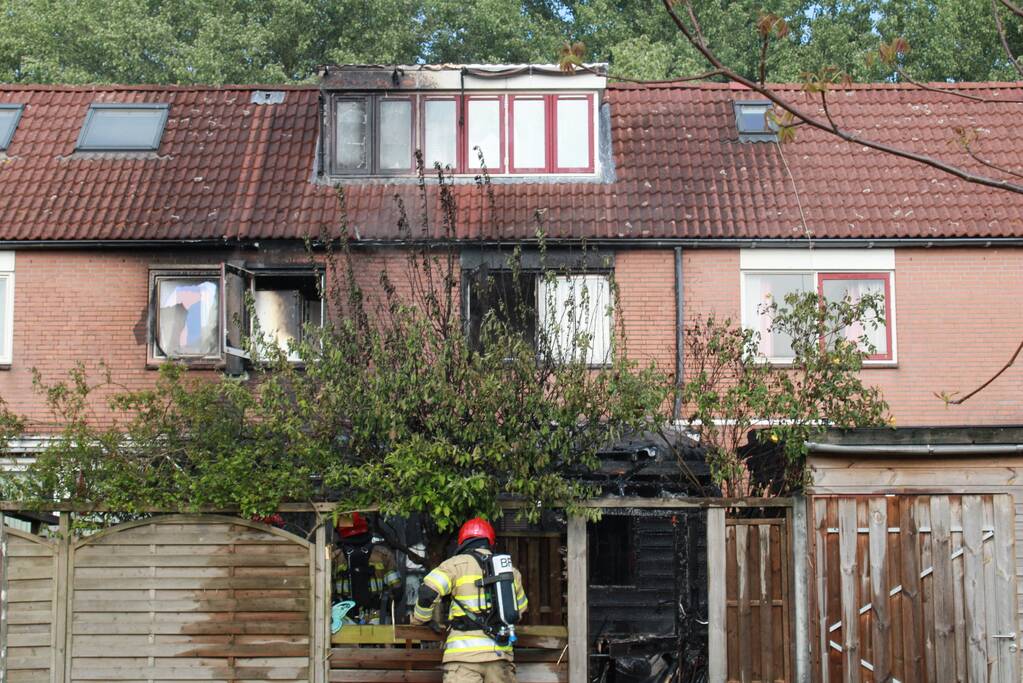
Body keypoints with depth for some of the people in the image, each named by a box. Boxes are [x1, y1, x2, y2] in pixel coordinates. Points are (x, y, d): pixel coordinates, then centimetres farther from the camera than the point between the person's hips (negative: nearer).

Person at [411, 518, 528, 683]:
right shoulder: (510, 570, 17)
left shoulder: (457, 564, 2)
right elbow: (520, 608, 28)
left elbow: (427, 592, -9)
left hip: (465, 654, -4)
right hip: (501, 653, 4)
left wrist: (418, 619, 8)